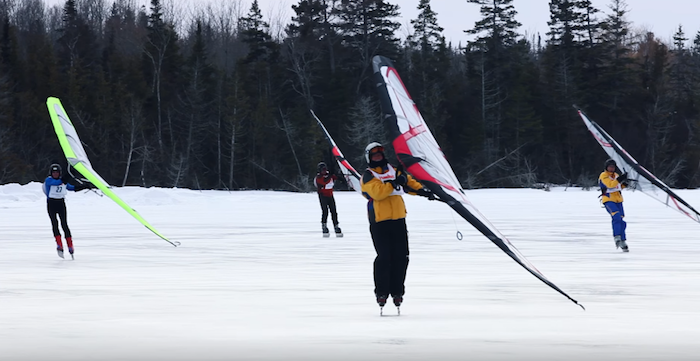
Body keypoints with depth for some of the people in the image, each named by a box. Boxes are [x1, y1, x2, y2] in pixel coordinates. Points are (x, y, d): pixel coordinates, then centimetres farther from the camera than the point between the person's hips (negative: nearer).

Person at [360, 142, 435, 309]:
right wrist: (393, 184, -24)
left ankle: (397, 290, 13)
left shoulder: (394, 170, 15)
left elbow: (409, 182, 25)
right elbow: (378, 192, -18)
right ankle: (381, 292, 0)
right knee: (384, 257, -9)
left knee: (401, 257, 3)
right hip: (379, 222, -5)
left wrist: (421, 190, 10)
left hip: (398, 220, 5)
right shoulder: (368, 176, -2)